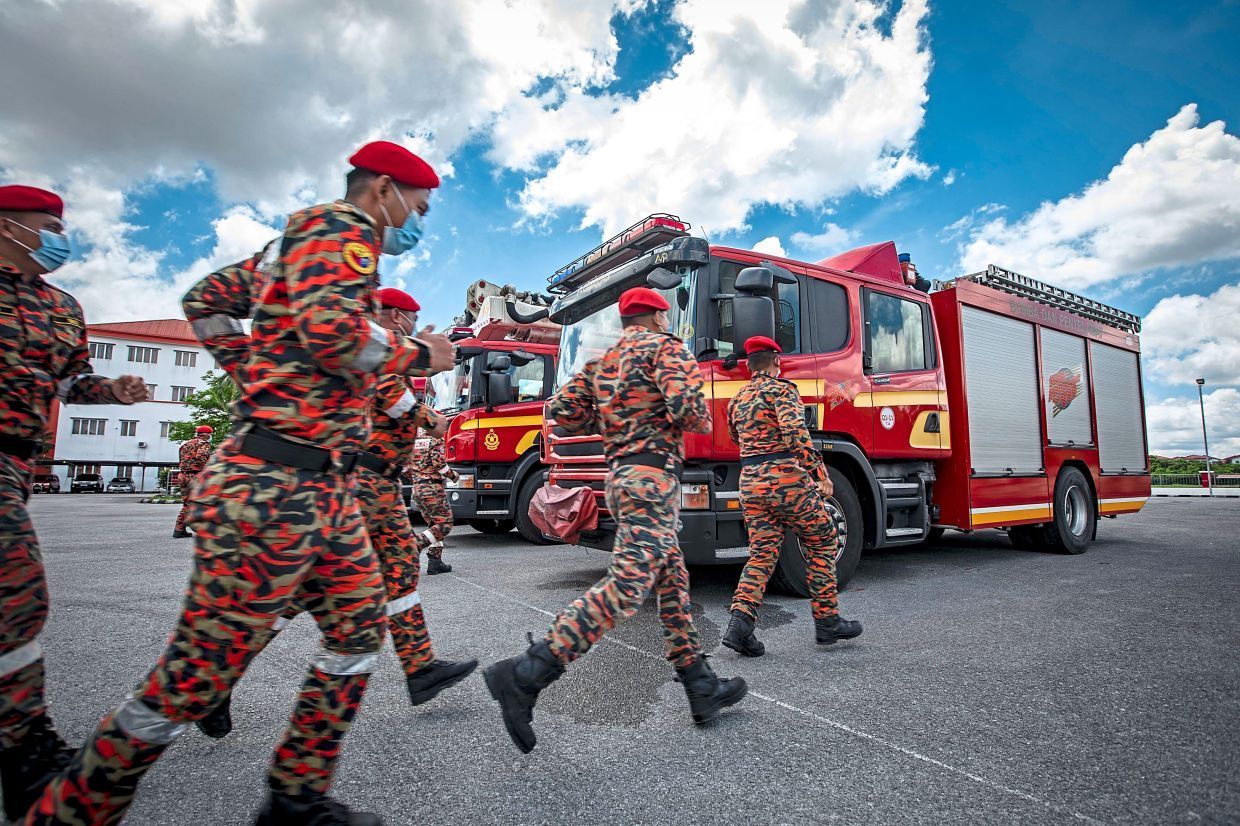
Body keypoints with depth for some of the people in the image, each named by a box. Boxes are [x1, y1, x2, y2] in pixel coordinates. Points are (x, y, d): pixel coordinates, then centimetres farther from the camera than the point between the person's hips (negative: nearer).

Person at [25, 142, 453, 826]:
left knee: (360, 626, 14)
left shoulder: (303, 246, 23)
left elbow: (208, 299, 28)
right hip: (275, 485, -11)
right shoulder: (339, 225, -7)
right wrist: (419, 354, -10)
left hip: (326, 487, 11)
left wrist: (262, 378, 21)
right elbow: (331, 328, -26)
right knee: (202, 670, -1)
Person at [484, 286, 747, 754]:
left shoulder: (603, 360, 20)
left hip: (620, 475, 9)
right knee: (627, 585, -16)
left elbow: (561, 410, 11)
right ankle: (524, 677, -21)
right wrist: (703, 423, 5)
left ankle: (702, 689, 17)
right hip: (653, 474, -9)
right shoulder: (665, 346, 0)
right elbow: (687, 405, -17)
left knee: (673, 581, 12)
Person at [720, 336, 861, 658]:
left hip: (750, 482, 6)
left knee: (762, 554, 8)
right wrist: (820, 473, -18)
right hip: (787, 477, -6)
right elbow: (796, 432, -19)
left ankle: (740, 622, -5)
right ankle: (827, 621, 16)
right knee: (822, 543, 11)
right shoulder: (782, 389, -5)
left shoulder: (737, 399, 16)